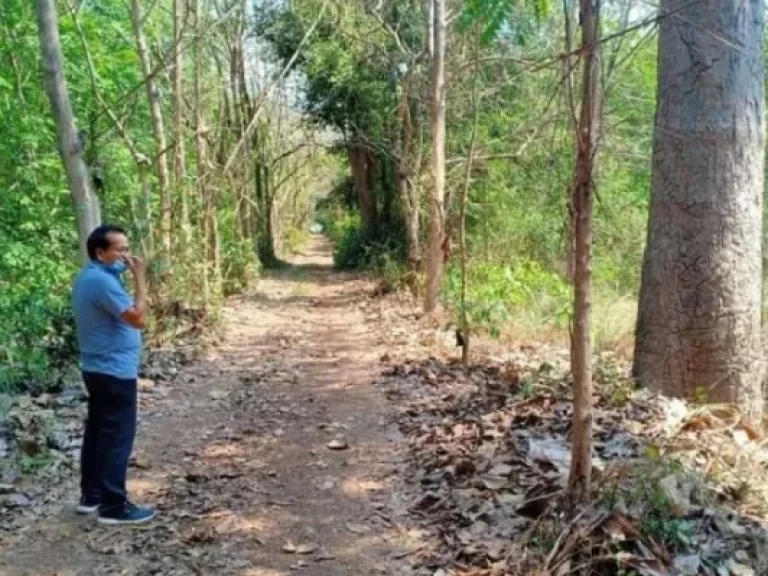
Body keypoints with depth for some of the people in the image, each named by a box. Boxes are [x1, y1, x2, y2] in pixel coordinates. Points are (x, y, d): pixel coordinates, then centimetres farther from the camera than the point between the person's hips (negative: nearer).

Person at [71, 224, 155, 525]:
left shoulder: (89, 277, 12)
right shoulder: (102, 280, -21)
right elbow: (138, 318, -25)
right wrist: (140, 278, -20)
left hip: (98, 368, 11)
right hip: (115, 371, -11)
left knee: (97, 432, 16)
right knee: (117, 437, -5)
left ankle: (90, 495, 25)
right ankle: (113, 506, 0)